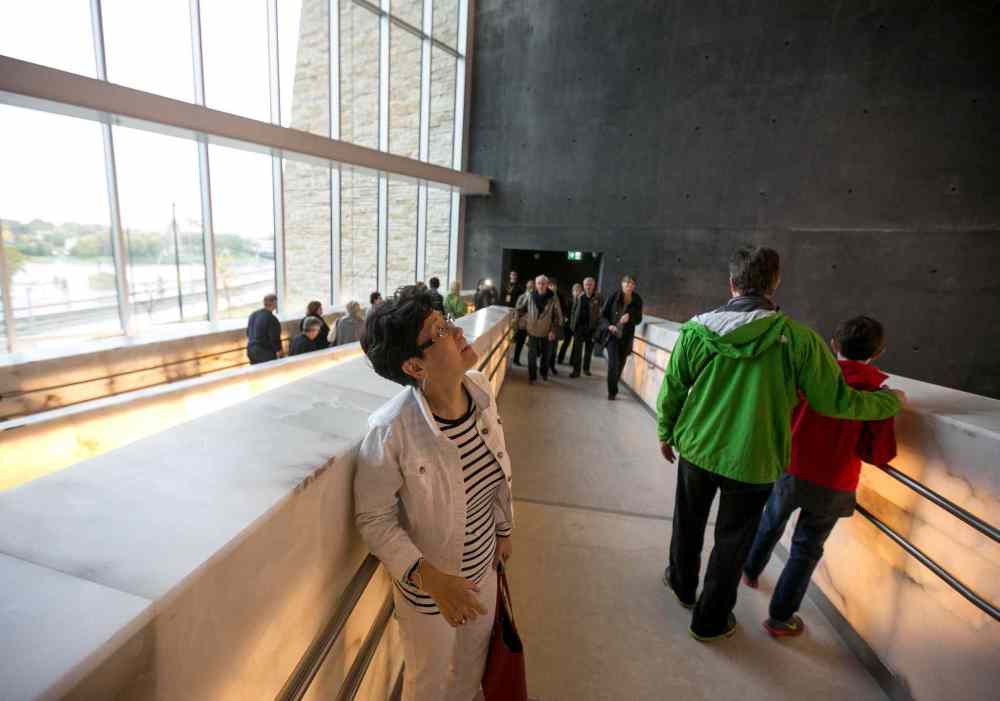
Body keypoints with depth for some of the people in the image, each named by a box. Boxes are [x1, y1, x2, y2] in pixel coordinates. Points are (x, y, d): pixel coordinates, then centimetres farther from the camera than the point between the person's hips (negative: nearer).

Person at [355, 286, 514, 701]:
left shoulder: (480, 389, -16)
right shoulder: (391, 431, -35)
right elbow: (374, 519, -21)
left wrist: (504, 527, 10)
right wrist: (432, 579, -28)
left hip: (482, 566, 6)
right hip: (429, 582, -5)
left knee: (472, 664, 34)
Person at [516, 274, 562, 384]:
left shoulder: (553, 298, -11)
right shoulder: (530, 296, -7)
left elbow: (558, 316, -7)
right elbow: (521, 309, 8)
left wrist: (553, 330, -13)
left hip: (547, 332, 0)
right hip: (532, 331, 0)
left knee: (546, 354, 15)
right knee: (532, 355, 5)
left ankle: (544, 373, 38)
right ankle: (532, 376, 21)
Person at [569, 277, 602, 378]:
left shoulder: (598, 298, -4)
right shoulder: (579, 297, 4)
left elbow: (602, 311, -9)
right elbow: (573, 311, 9)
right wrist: (572, 324, 2)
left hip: (591, 327, -1)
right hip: (579, 326, 1)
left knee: (589, 349, 11)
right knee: (577, 349, -2)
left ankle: (586, 369, 25)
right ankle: (576, 370, 2)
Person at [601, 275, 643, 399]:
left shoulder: (637, 300, 0)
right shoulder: (613, 297, -5)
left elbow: (639, 319, 5)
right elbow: (604, 314, 1)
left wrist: (630, 317, -16)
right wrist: (609, 325, -16)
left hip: (627, 337, 2)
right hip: (612, 334, -2)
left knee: (621, 363, 9)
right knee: (613, 362, -10)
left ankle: (613, 388, 29)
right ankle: (612, 391, -1)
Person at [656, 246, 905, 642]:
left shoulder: (696, 330, -12)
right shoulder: (799, 339, -16)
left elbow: (672, 389, -4)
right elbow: (836, 401, -8)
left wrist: (666, 433, 13)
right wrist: (891, 400, 12)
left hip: (696, 448, 2)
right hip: (752, 461, -1)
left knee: (688, 522, 26)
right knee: (732, 542, 19)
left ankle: (683, 584, 51)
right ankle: (710, 620, 37)